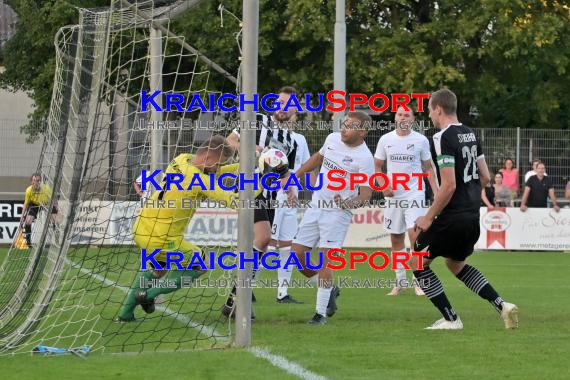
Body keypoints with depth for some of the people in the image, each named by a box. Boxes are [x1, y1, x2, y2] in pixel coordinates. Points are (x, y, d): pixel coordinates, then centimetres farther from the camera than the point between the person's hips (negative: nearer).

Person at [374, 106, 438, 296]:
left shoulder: (421, 140, 0)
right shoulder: (386, 140, 4)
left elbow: (428, 168, 8)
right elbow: (377, 167, 12)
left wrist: (436, 192, -2)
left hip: (414, 195, -3)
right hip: (393, 195, 3)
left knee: (414, 234, -15)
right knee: (396, 239, 7)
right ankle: (400, 281, 18)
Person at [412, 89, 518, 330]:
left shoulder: (443, 138, -16)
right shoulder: (471, 135, 10)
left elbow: (448, 185, -22)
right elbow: (485, 177, 14)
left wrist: (429, 217, -13)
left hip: (452, 218, -9)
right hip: (473, 216, 9)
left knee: (417, 262, 6)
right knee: (456, 264, 26)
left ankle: (451, 319, 4)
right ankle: (501, 305, 10)